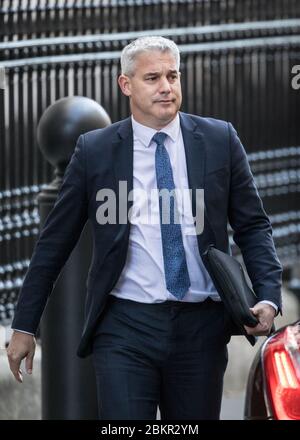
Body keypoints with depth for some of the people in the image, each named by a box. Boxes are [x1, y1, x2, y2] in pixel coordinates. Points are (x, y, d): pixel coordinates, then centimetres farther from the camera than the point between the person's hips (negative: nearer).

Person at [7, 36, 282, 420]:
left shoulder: (219, 140, 4)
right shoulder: (94, 151, 1)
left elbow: (253, 227, 8)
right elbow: (55, 242, 7)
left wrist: (268, 298, -8)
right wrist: (24, 326, 7)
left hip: (201, 327, 2)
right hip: (125, 328, -2)